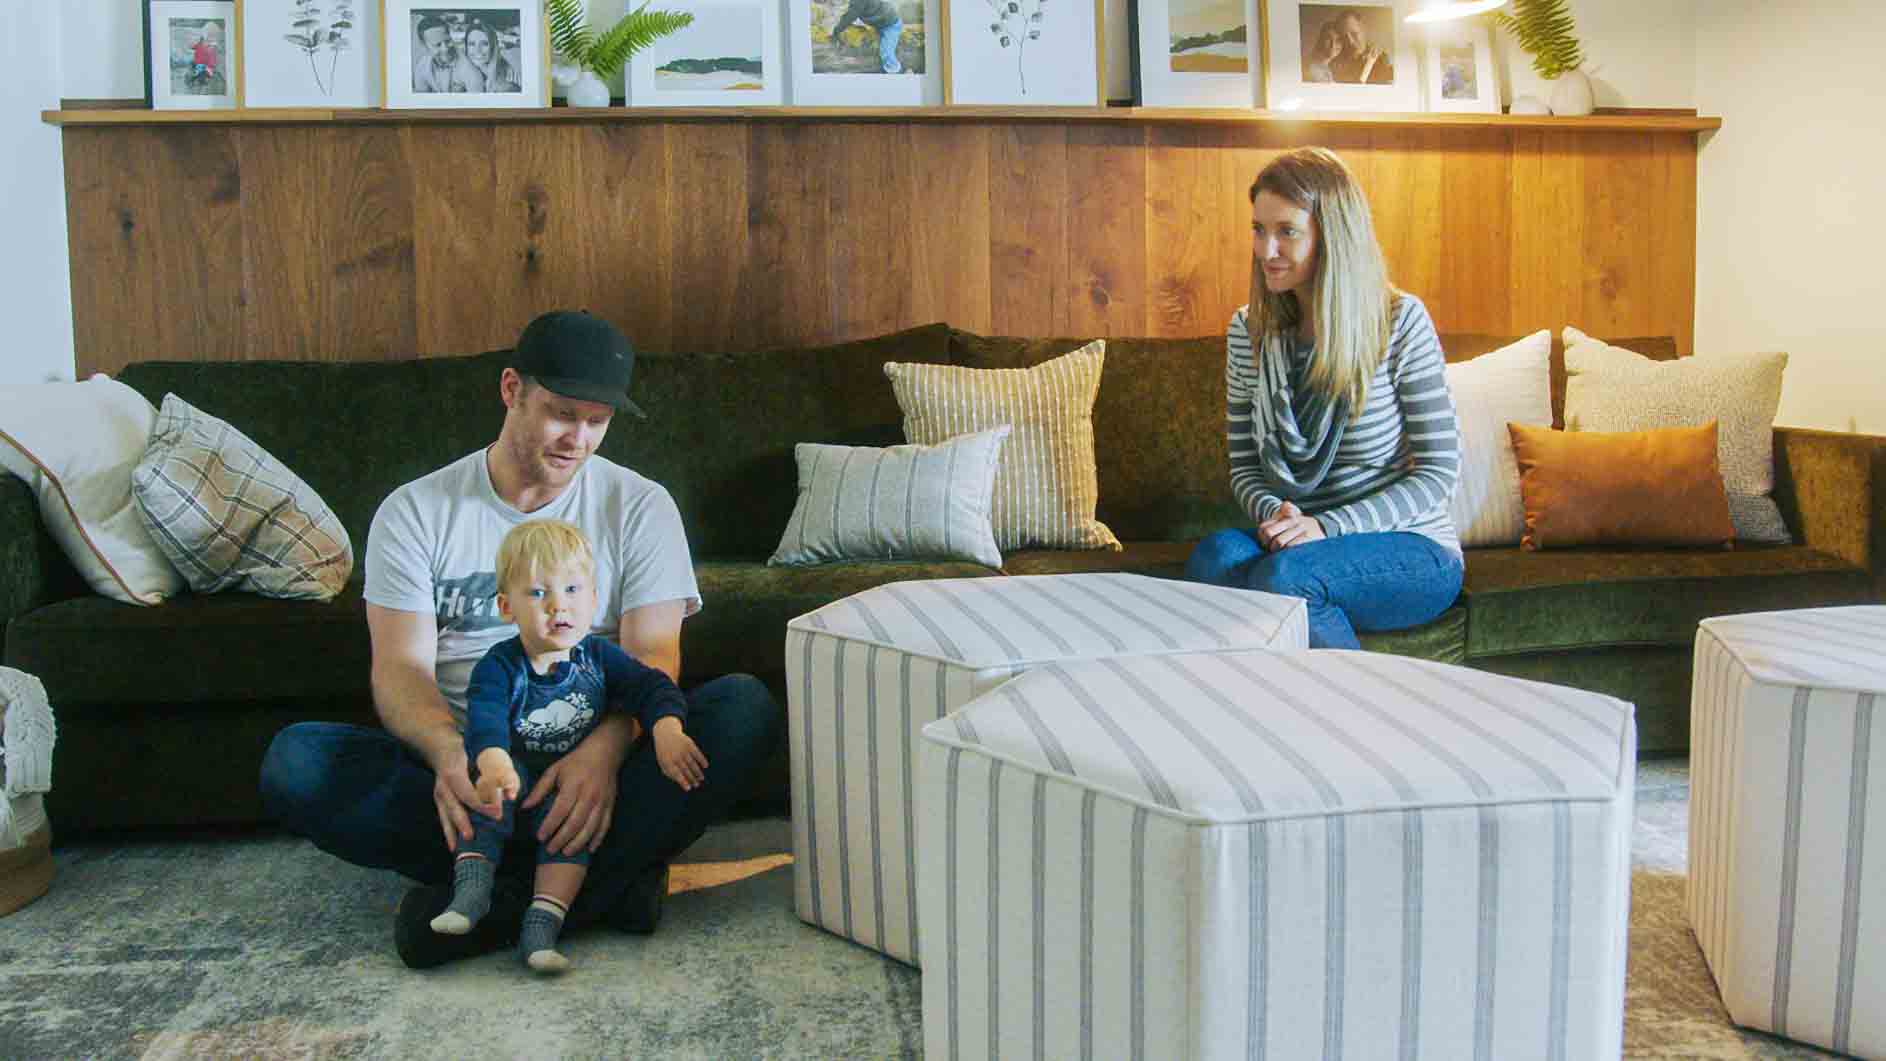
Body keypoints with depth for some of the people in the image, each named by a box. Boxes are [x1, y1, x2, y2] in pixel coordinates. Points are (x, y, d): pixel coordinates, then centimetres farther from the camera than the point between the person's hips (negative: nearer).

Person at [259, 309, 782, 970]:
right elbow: (400, 669, -5)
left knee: (744, 706, -27)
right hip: (462, 763, 1)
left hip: (592, 763, 0)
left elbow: (652, 657, -6)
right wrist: (448, 751, -30)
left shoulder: (640, 507, 5)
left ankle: (503, 900, -32)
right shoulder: (414, 512, 5)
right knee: (294, 762, -26)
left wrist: (603, 750, -30)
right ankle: (611, 875, -30)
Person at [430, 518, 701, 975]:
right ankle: (472, 886, -31)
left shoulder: (599, 656, 1)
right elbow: (484, 717, -28)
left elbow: (652, 688, -6)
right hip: (517, 770, -1)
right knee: (488, 784, -31)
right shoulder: (499, 666, -9)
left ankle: (543, 921, -36)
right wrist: (494, 761, -50)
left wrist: (667, 730, -29)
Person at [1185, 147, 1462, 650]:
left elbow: (1438, 471, -8)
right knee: (1216, 555, -30)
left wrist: (1328, 527, -19)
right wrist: (1271, 512, -13)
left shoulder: (1400, 320, -7)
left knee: (1283, 575, -35)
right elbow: (1244, 465, 11)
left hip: (1411, 549, -4)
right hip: (1299, 542, 4)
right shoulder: (1248, 331, 6)